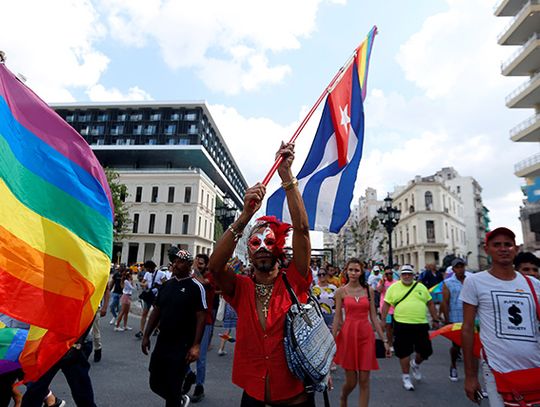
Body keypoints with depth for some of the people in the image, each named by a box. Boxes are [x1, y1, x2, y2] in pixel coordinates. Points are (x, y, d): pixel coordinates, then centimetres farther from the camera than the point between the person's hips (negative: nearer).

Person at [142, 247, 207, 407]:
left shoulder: (196, 287, -12)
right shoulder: (166, 285, 6)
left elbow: (201, 317, -14)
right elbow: (156, 311, 12)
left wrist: (195, 345, -19)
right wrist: (146, 336, 9)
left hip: (182, 346, -6)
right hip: (162, 342, 6)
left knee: (173, 387, 3)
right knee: (156, 383, 14)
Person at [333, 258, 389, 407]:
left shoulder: (368, 290, 5)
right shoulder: (341, 291, -1)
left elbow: (374, 317, 6)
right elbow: (337, 318, 0)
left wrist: (384, 340, 3)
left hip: (366, 335, 1)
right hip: (348, 335, -1)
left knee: (364, 381, 3)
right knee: (351, 381, 8)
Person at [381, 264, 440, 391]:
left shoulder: (421, 287, 8)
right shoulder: (393, 287, 0)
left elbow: (430, 303, 13)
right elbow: (386, 304, 0)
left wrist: (435, 320, 10)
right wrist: (382, 320, -5)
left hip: (421, 324, 3)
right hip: (402, 325, -3)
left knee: (425, 351, 10)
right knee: (404, 352, 4)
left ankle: (415, 364, 41)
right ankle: (405, 376, 23)